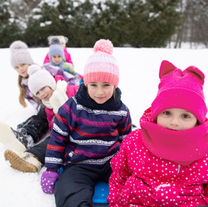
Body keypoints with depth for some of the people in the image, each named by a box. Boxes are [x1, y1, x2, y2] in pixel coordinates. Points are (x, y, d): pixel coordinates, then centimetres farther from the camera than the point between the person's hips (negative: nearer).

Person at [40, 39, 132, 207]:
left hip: (111, 161, 3)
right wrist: (51, 169, 0)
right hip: (79, 165, -2)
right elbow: (58, 137, -1)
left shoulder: (121, 111, -1)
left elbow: (126, 139, 14)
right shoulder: (72, 107, -8)